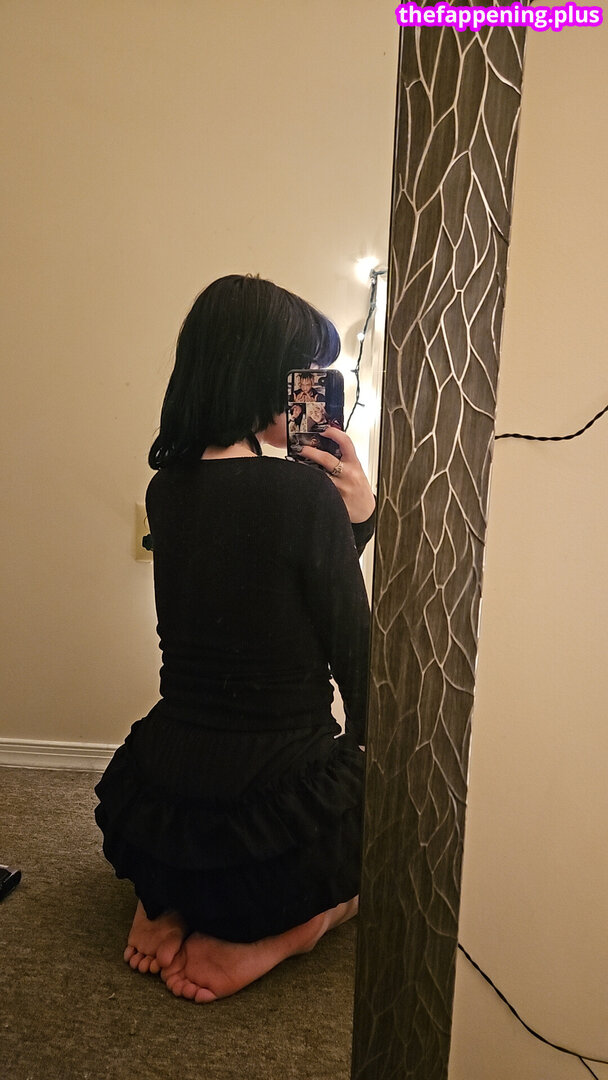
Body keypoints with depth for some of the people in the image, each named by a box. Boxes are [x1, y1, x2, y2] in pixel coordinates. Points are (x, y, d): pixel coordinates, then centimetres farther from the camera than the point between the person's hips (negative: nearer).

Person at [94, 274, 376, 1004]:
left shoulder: (168, 488, 0)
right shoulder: (304, 494, -21)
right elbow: (354, 657, -11)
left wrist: (351, 518, 0)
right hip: (275, 828, -5)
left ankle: (168, 904, 17)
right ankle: (276, 932, 7)